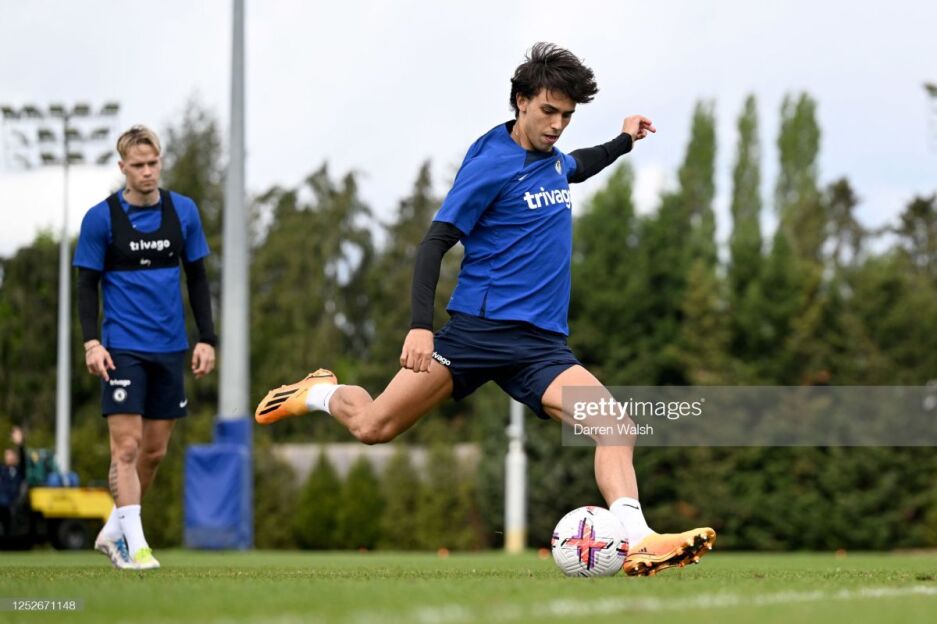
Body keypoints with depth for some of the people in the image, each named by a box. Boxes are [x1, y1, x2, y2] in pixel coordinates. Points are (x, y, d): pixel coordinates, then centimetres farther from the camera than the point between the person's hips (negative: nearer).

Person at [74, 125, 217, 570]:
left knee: (155, 451, 8)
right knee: (127, 446, -11)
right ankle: (133, 545, -8)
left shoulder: (183, 212, 5)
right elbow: (87, 285, -2)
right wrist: (91, 341, -14)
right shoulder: (101, 218, -5)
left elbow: (198, 280, 11)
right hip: (123, 348, -4)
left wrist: (206, 339, 6)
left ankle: (112, 532, 24)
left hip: (170, 348, 4)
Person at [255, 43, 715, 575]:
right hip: (479, 329, -5)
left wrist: (624, 142, 31)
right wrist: (421, 325, -20)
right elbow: (435, 243, -10)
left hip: (542, 343, 5)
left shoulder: (553, 159, 14)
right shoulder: (491, 166, -9)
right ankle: (321, 393, 28)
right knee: (373, 427, -5)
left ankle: (638, 541, -29)